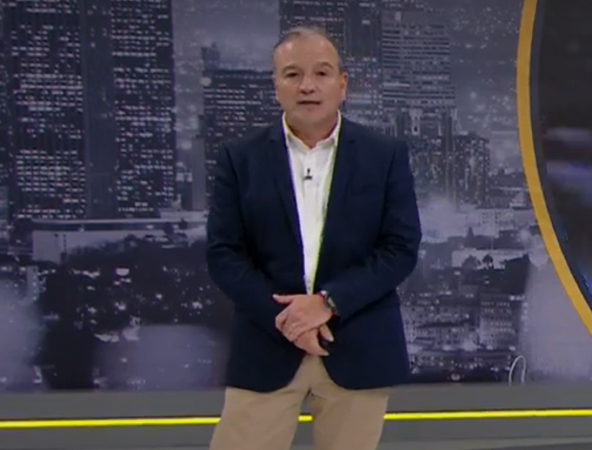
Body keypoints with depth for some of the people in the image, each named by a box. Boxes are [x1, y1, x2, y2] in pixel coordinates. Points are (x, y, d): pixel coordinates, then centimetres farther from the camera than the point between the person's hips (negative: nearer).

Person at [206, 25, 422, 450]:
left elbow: (401, 248, -3)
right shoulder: (241, 158, 3)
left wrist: (329, 302, -14)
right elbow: (224, 254, 0)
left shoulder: (386, 155, 3)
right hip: (267, 346, 0)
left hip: (358, 349, 0)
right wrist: (283, 317, -13)